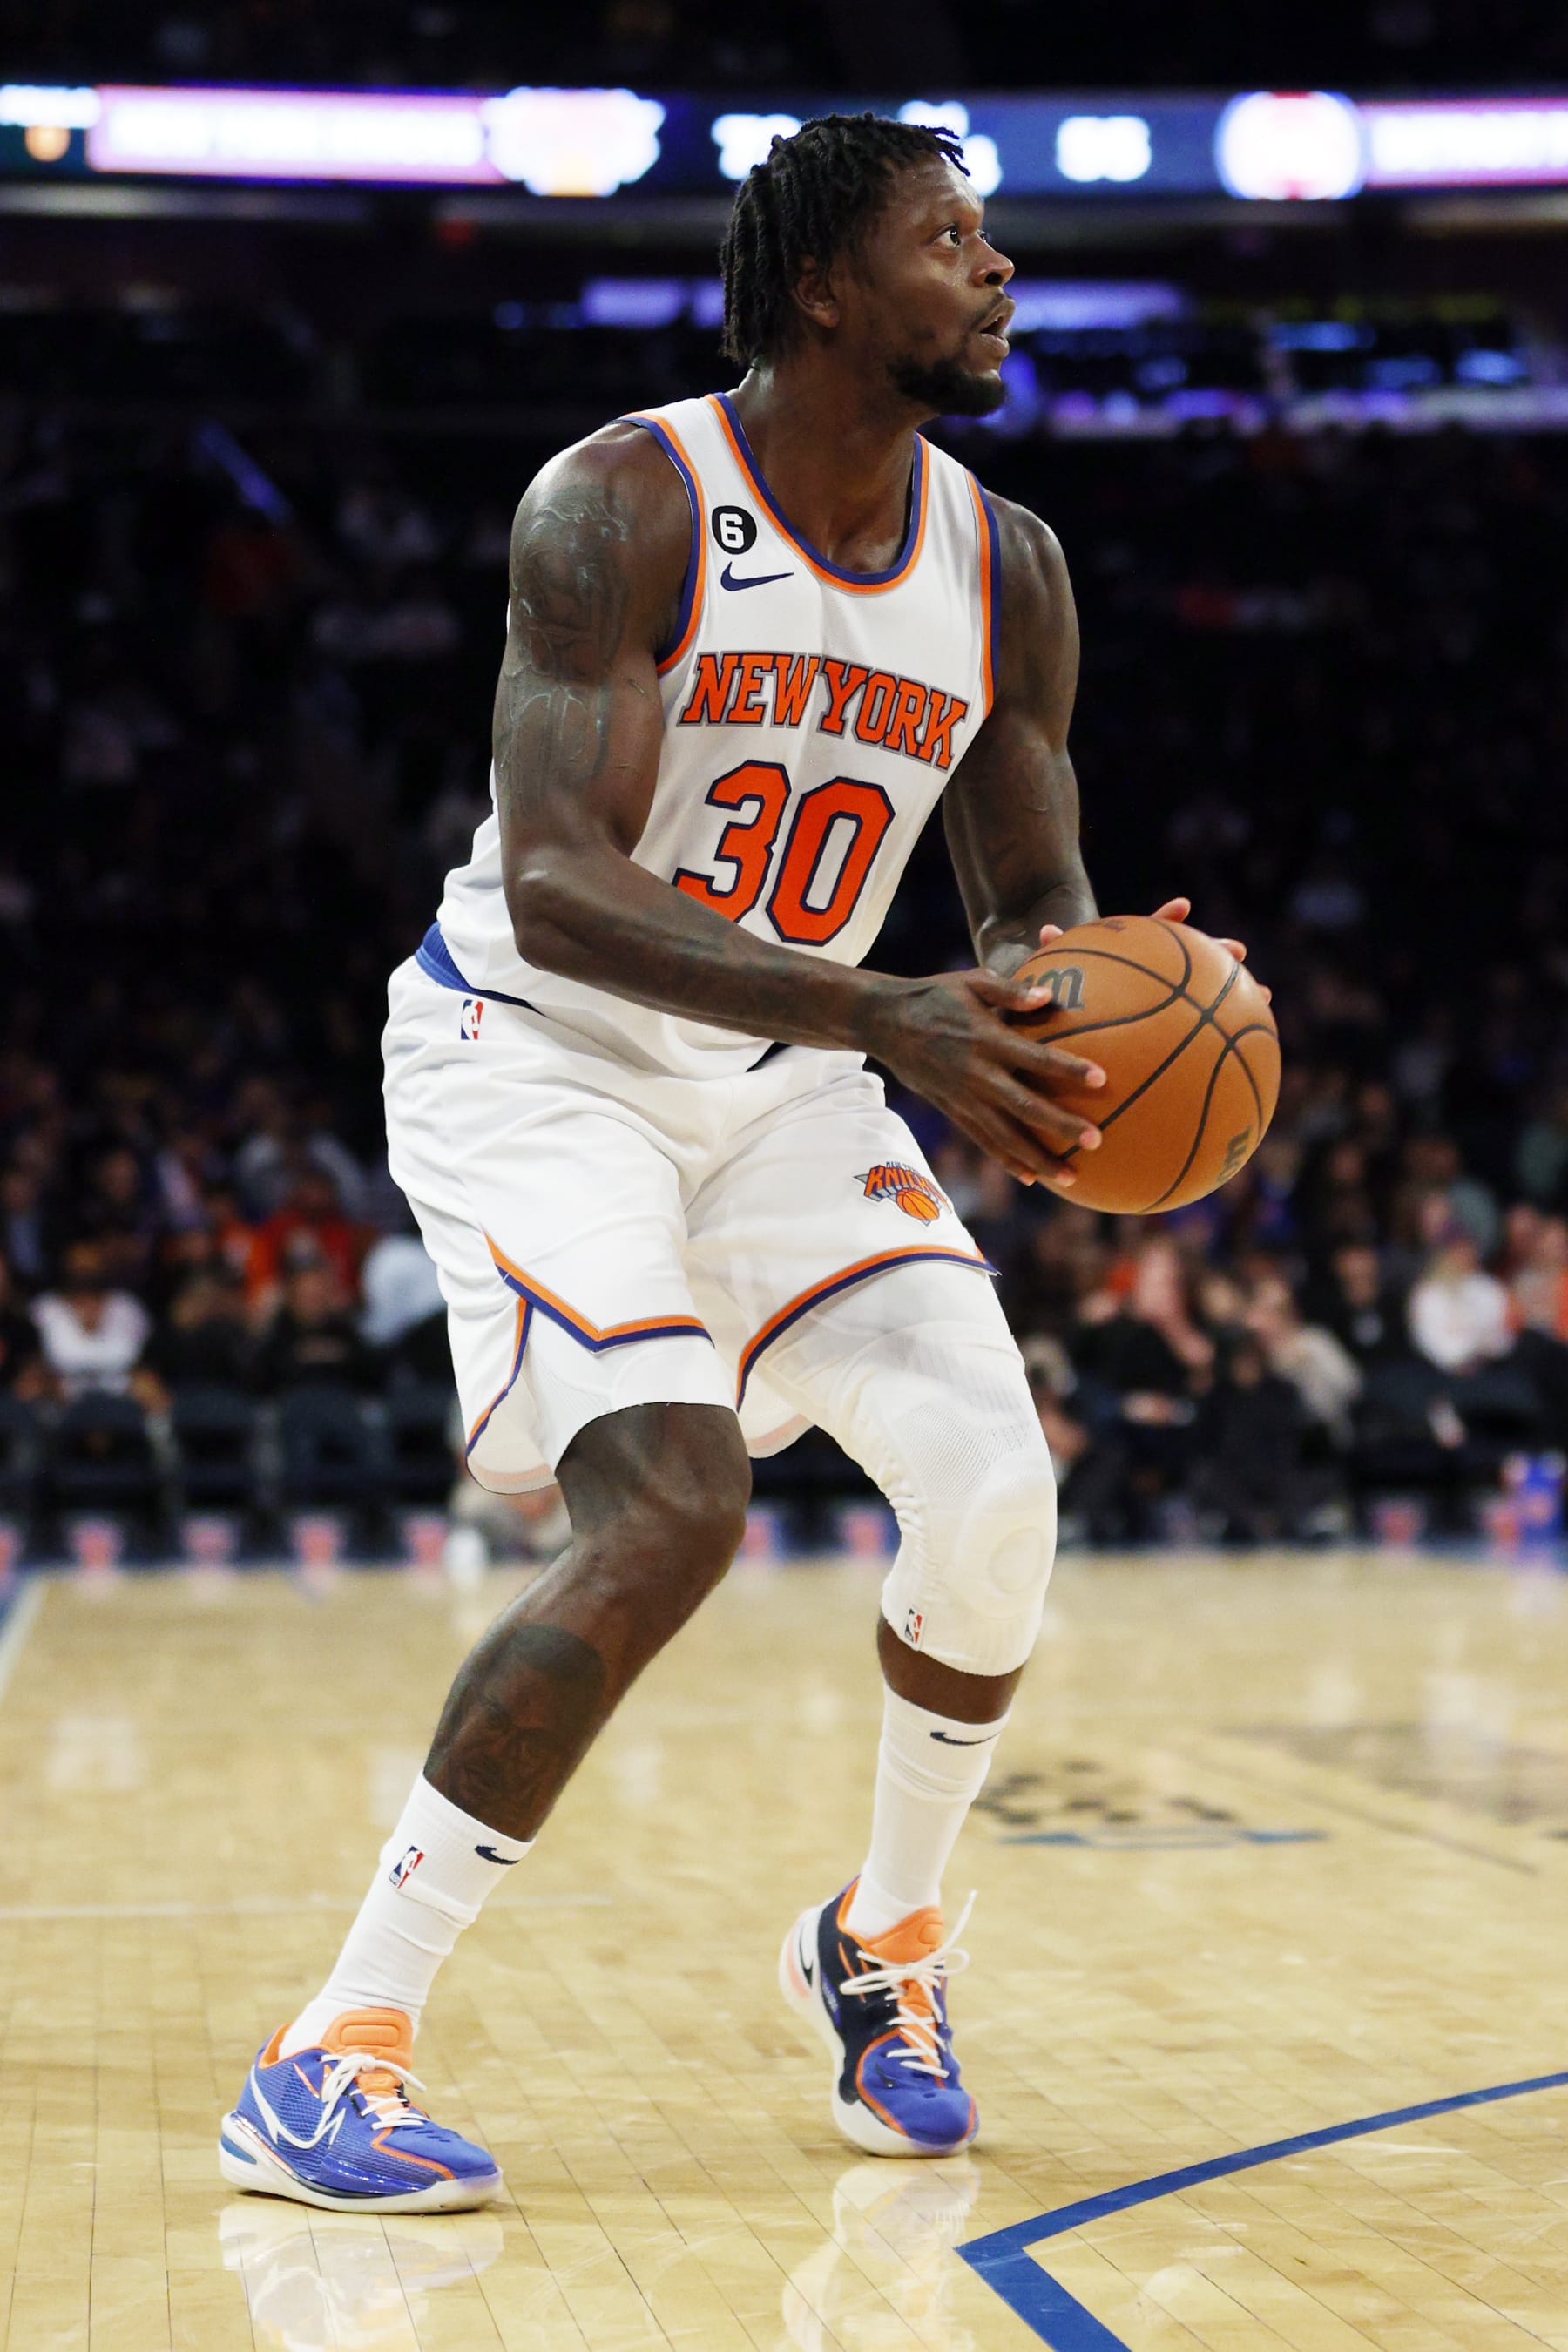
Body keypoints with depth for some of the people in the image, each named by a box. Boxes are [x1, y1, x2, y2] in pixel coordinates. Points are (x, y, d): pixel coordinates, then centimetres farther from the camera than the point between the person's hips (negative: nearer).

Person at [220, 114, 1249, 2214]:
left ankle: (882, 1939, 20)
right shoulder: (623, 505, -19)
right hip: (535, 1053, -6)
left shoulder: (1007, 569, -1)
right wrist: (894, 1018, -39)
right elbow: (555, 880, -29)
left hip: (783, 1081, 6)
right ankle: (333, 2052, -14)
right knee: (667, 1517, -25)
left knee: (999, 1497, -9)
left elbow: (1037, 903, 7)